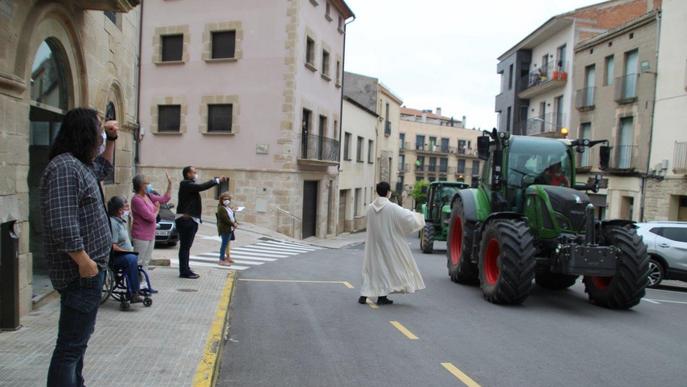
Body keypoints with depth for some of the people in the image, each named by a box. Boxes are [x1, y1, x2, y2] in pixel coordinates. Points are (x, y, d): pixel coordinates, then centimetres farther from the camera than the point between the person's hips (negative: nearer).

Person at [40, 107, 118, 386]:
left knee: (79, 338, 23)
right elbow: (61, 222, -26)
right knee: (71, 345, -6)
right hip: (81, 271, -11)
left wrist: (111, 140, 26)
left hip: (88, 269, 11)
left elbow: (102, 170, 38)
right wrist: (83, 260, -24)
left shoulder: (79, 165, 14)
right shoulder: (64, 167, -18)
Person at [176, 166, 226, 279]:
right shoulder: (186, 184, -15)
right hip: (186, 220, -11)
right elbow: (202, 187, -25)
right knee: (185, 246, -6)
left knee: (186, 246, 15)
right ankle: (184, 271, -2)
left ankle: (185, 269, 23)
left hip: (190, 220, 11)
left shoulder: (190, 185, 19)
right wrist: (217, 180, -21)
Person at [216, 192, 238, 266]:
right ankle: (222, 260, -1)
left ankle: (228, 257, 32)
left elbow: (233, 216, 18)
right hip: (224, 229, -10)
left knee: (228, 242, 19)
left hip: (230, 228, 10)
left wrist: (235, 223, 2)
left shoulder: (229, 207, 14)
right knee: (225, 243, -7)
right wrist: (233, 224, -15)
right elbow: (225, 219, -21)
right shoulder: (221, 208, -16)